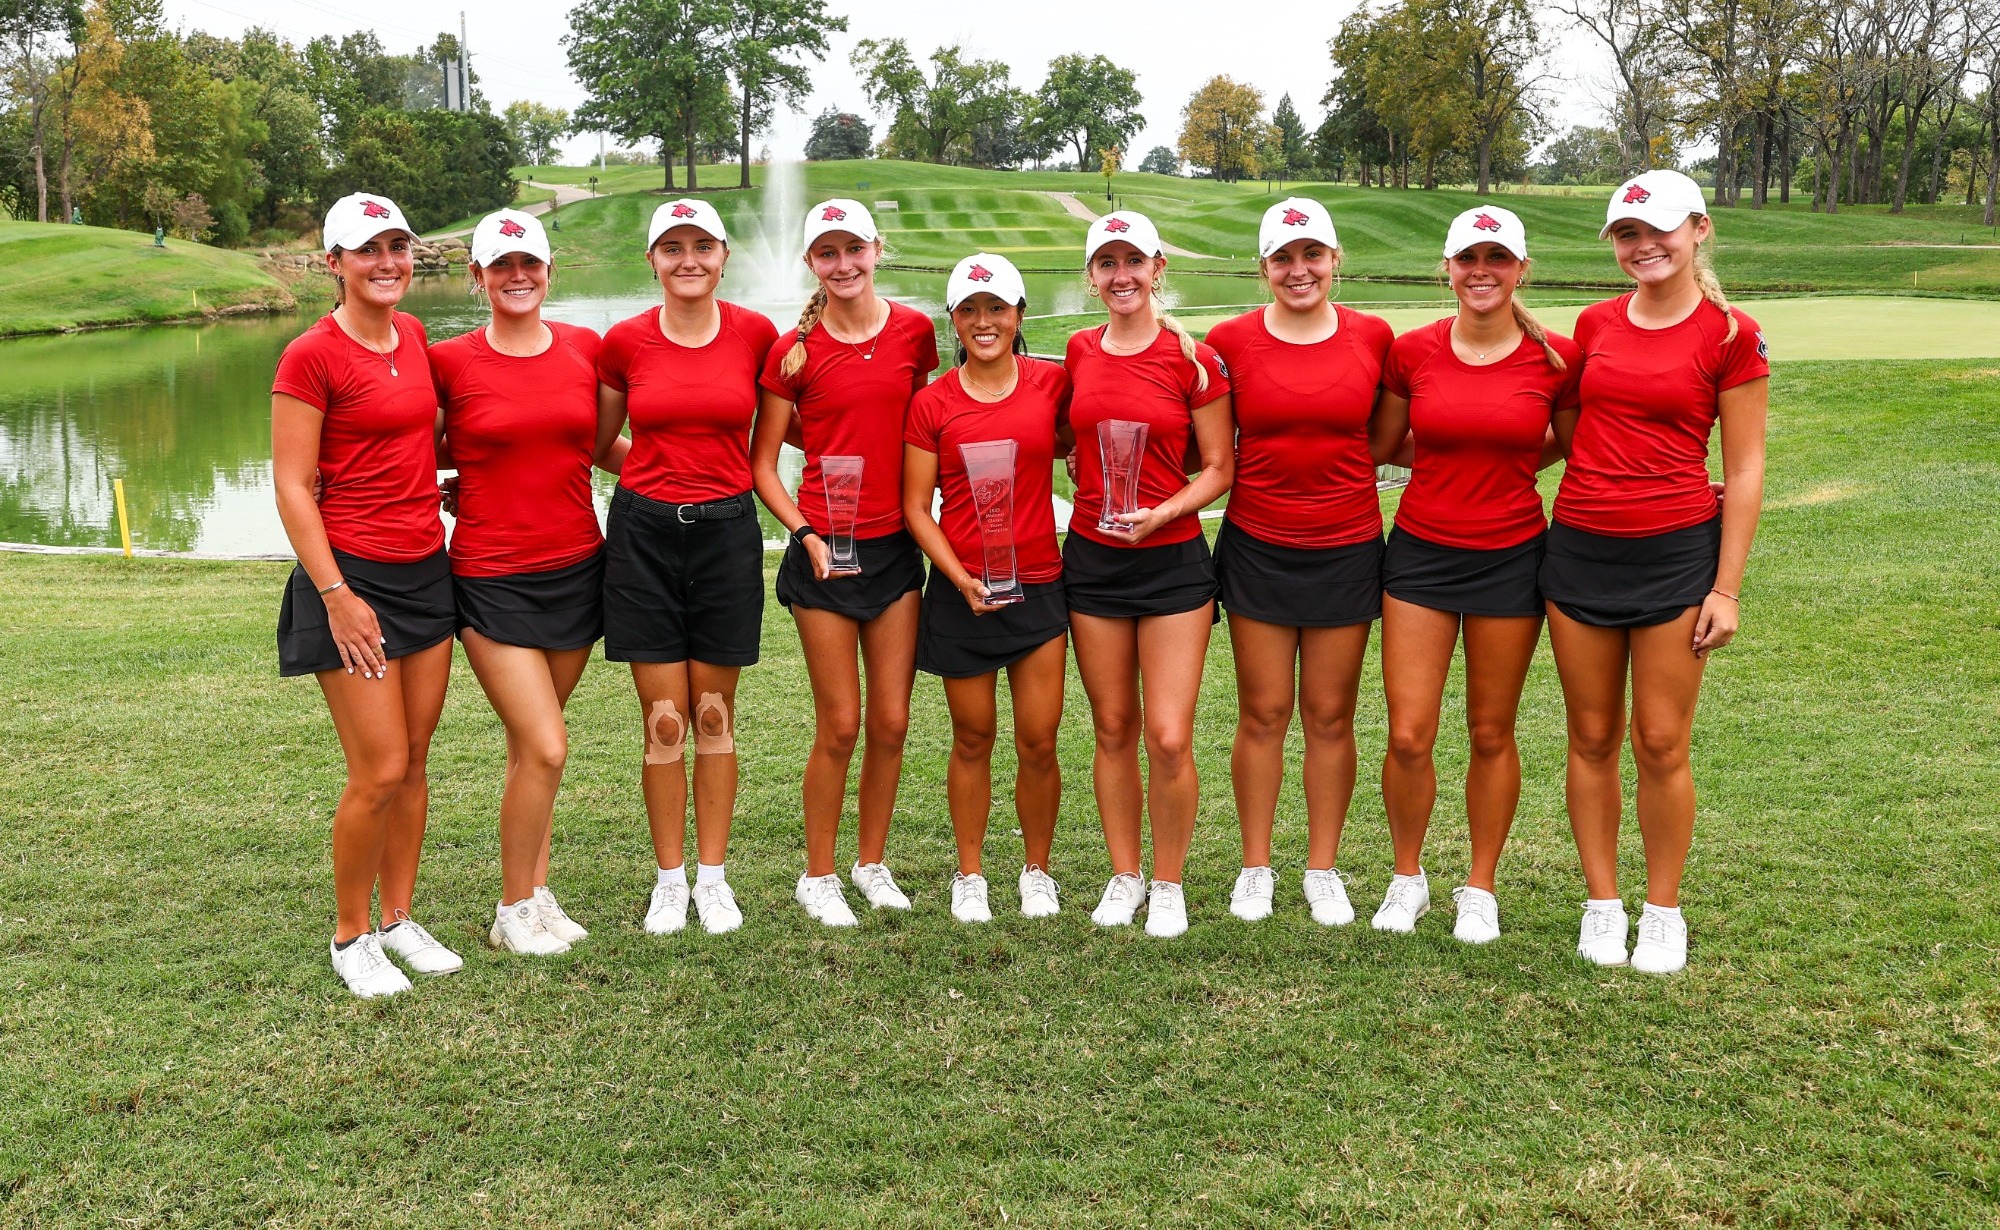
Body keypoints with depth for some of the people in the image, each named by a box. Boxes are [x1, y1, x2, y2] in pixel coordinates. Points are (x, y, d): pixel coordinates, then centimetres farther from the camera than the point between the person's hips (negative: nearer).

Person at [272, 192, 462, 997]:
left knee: (415, 760, 11)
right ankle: (349, 936, 14)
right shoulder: (311, 356, -11)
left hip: (425, 571, 7)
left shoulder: (410, 334, 10)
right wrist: (336, 595, -16)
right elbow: (291, 487, -12)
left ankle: (399, 919, 25)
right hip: (354, 578, -7)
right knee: (378, 772, -5)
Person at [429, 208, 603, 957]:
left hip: (575, 569, 3)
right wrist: (471, 479, -3)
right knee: (546, 747, -8)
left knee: (531, 746, 12)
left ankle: (536, 894, 26)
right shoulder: (449, 361, -5)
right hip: (493, 579, -3)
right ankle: (514, 912, 11)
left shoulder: (586, 349, 4)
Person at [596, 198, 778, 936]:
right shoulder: (624, 341, 0)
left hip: (726, 530, 0)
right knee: (664, 722, 3)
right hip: (644, 533, 0)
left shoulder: (756, 335, 0)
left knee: (715, 716, 7)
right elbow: (599, 444, 12)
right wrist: (658, 472, 4)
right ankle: (670, 878, 16)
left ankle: (713, 876, 19)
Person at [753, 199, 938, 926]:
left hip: (897, 547, 3)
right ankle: (818, 875, 18)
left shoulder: (913, 331, 3)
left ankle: (872, 862, 26)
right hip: (825, 553, -3)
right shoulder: (795, 352, -4)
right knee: (841, 725, 0)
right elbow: (762, 465, 0)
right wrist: (806, 534, -12)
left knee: (892, 721, 7)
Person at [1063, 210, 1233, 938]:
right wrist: (1094, 494, 6)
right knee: (1113, 729, 10)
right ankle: (1123, 877, 24)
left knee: (1169, 737, -6)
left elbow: (1219, 468, -4)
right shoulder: (1080, 352, 6)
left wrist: (1160, 512, -18)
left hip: (1172, 560, -3)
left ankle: (1168, 886, 13)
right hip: (1091, 557, 3)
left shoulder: (1192, 358, -6)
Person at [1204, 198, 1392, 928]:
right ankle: (1255, 867, 19)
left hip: (1347, 549, 1)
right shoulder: (1232, 340, -2)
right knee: (1263, 712, 5)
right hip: (1257, 549, -1)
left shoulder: (1373, 338, 1)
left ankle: (1323, 870, 21)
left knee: (1330, 715, 7)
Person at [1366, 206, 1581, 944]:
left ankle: (1481, 889, 26)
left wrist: (1503, 466, 0)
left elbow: (1567, 444, 10)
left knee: (1492, 734, 9)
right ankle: (1407, 878, 23)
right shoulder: (1412, 351, -2)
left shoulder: (1557, 358, -5)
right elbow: (1382, 446, 10)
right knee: (1408, 736, 0)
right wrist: (1460, 459, 4)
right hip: (1420, 552, 1)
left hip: (1509, 558, 0)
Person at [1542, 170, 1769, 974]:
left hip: (1675, 553, -4)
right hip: (1580, 548, 4)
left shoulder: (1730, 335, -4)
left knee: (1661, 745, 2)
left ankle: (1663, 913, 19)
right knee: (1592, 738, 9)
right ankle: (1601, 904, 22)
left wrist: (1727, 588, -7)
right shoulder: (1594, 324, 8)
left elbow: (1743, 471, -4)